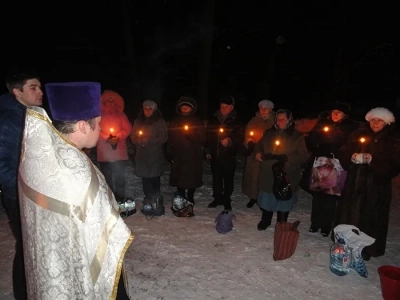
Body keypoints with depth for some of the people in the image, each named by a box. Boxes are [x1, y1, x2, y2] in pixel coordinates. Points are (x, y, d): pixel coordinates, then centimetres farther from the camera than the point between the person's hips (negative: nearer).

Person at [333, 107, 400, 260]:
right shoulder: (358, 134, 5)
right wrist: (353, 157, -18)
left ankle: (367, 249, 22)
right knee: (348, 215, 10)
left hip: (377, 187, -2)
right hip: (354, 184, 3)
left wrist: (372, 160, -22)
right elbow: (343, 155, 3)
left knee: (372, 218, 5)